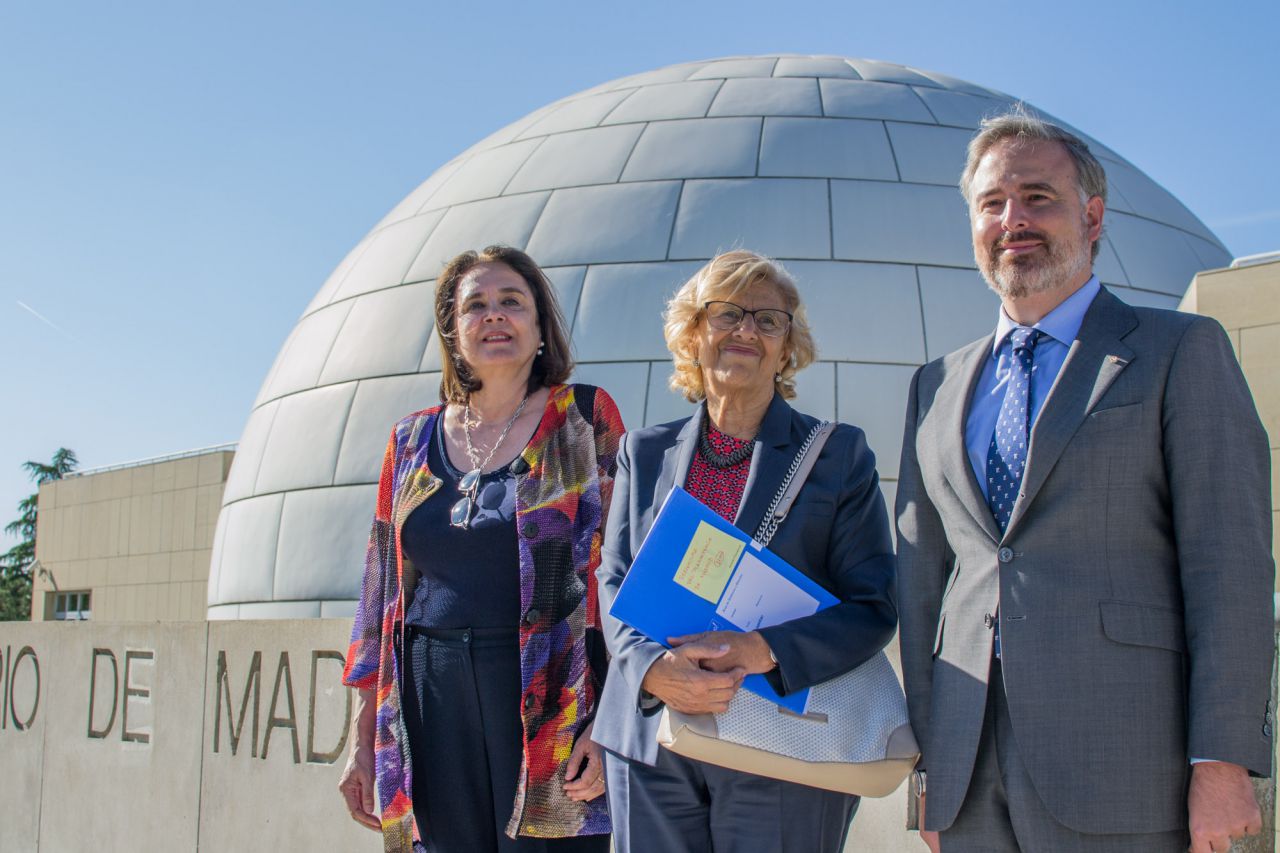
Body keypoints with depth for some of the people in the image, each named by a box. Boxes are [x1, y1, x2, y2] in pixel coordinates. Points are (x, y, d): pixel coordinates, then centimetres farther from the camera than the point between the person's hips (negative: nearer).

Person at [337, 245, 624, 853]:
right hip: (437, 709, 3)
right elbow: (382, 592, 13)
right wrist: (364, 742, 9)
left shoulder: (585, 420, 1)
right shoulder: (413, 442, 11)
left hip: (550, 705, -3)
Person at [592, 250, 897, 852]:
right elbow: (614, 581, 7)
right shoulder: (644, 453, 12)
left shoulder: (839, 453, 4)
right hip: (651, 746, 2)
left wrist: (762, 650, -19)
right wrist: (652, 666, -15)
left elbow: (873, 606, -2)